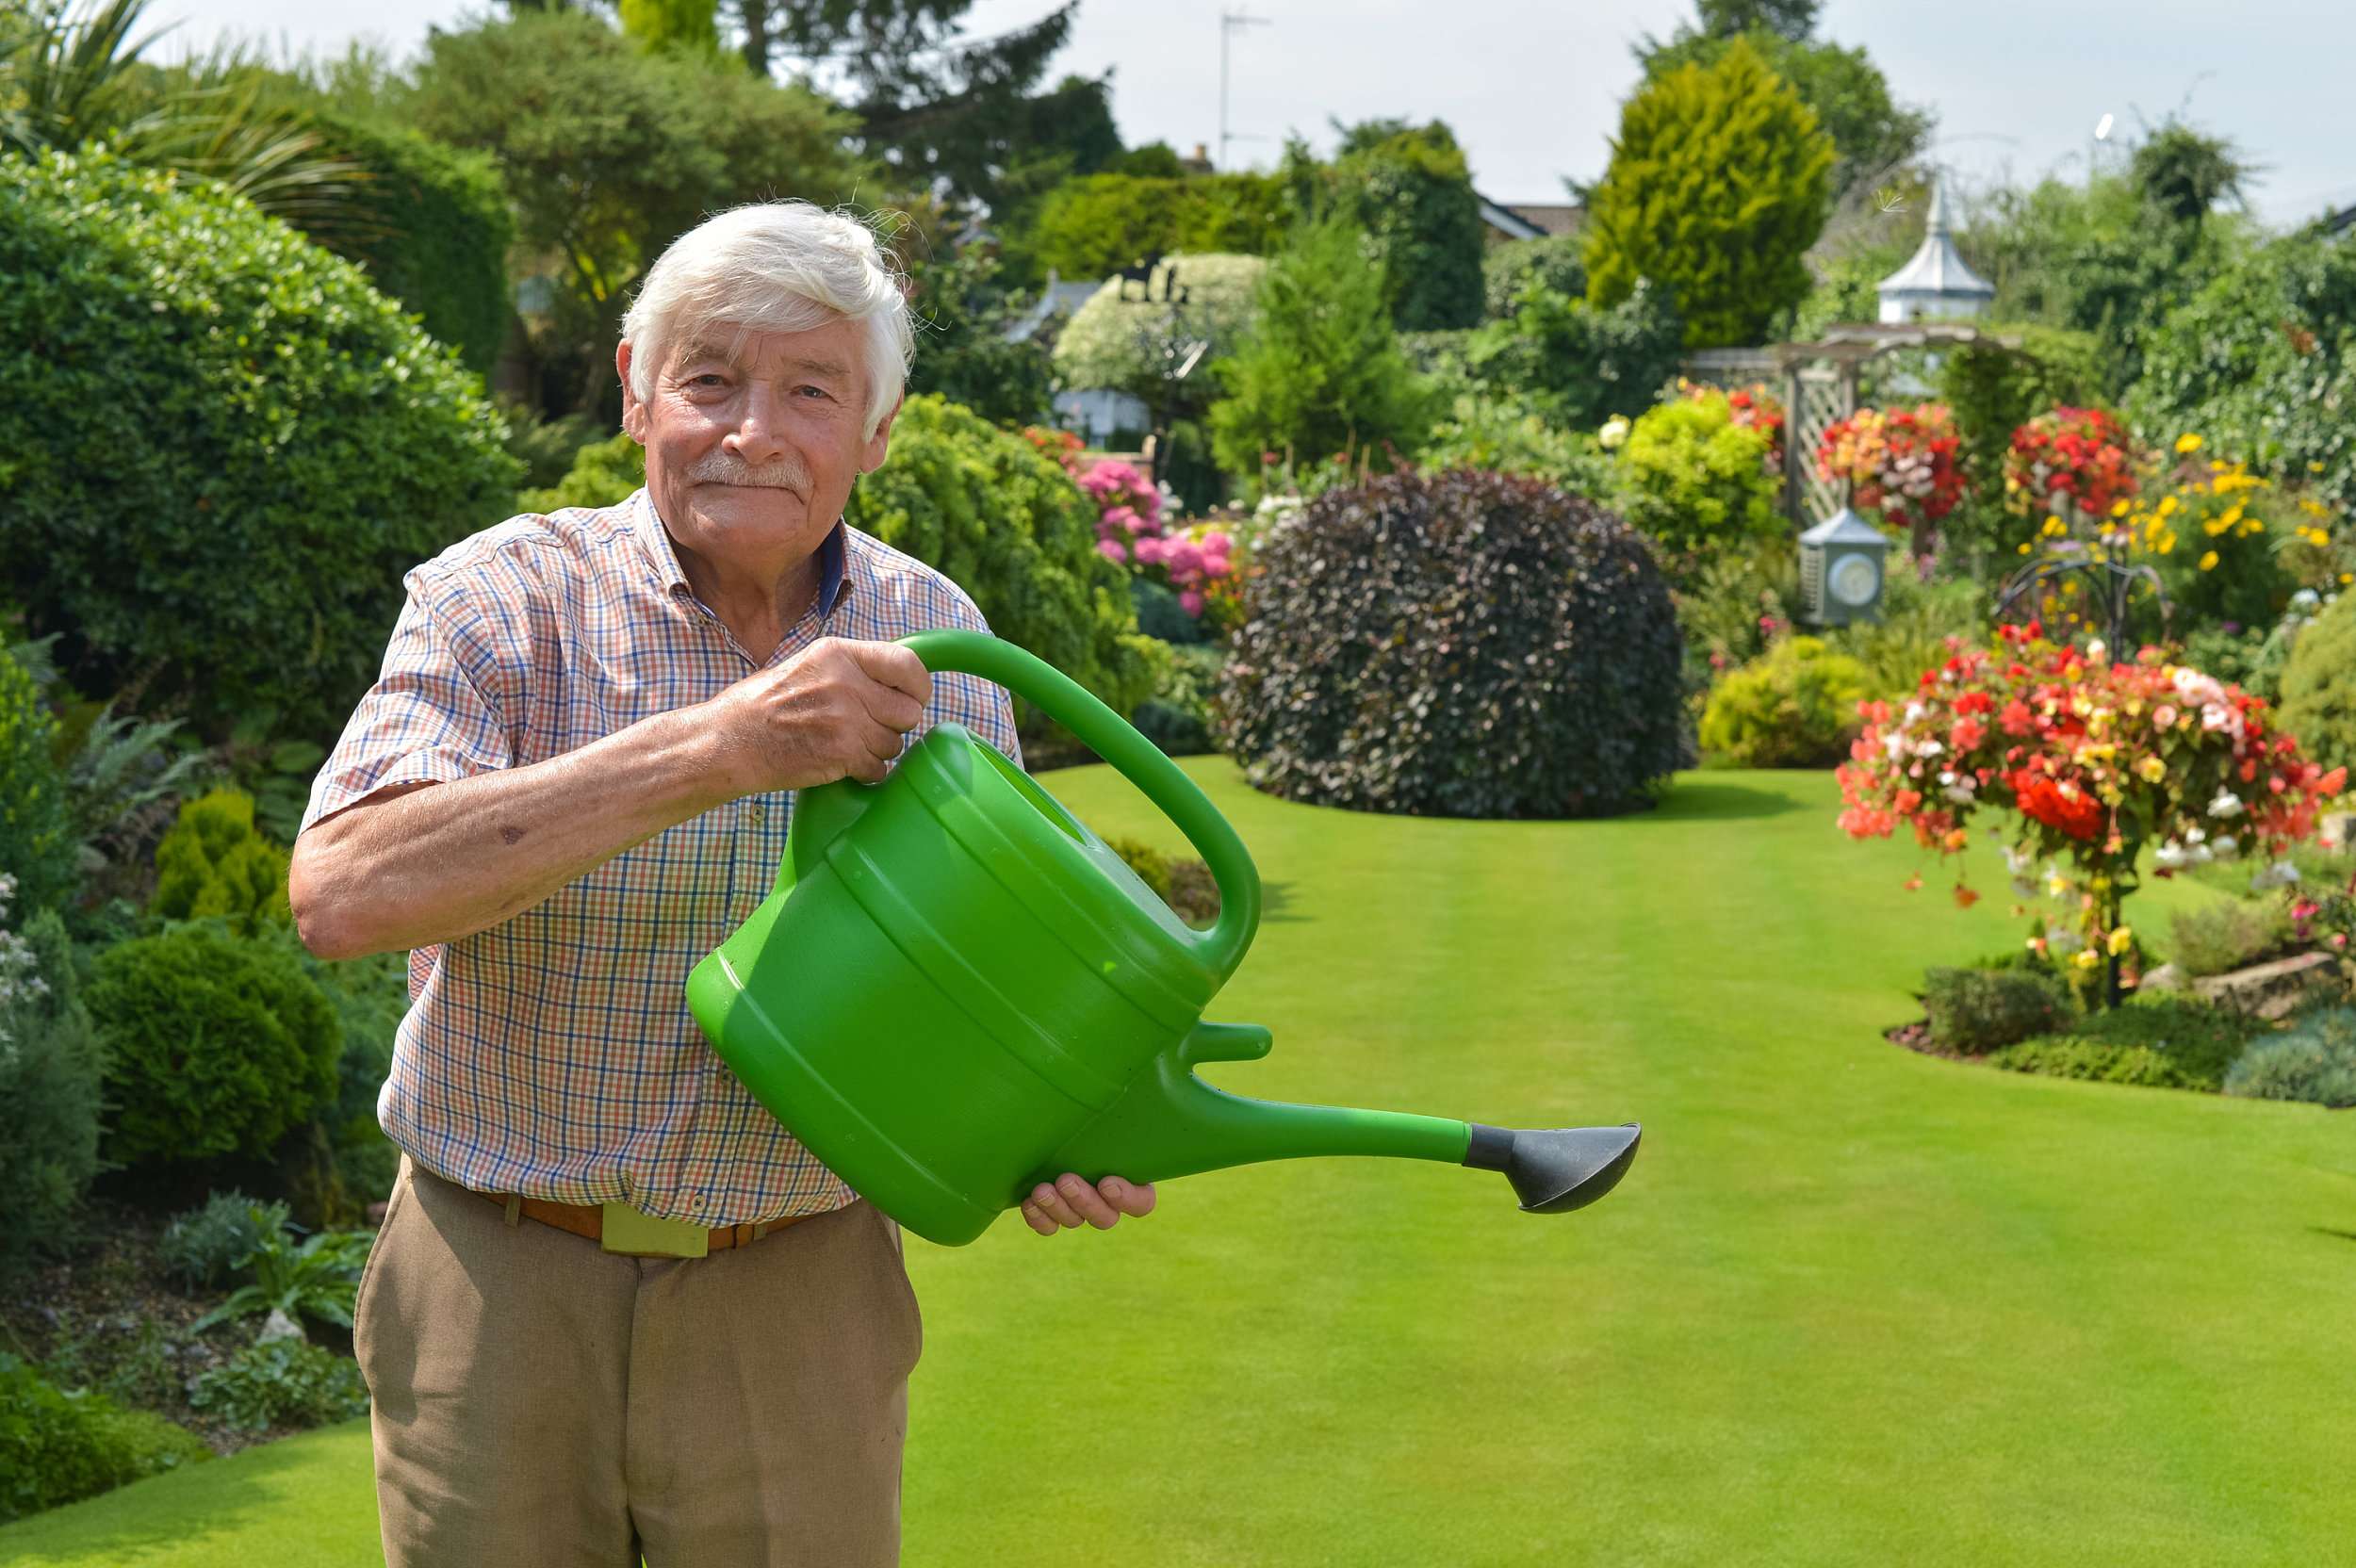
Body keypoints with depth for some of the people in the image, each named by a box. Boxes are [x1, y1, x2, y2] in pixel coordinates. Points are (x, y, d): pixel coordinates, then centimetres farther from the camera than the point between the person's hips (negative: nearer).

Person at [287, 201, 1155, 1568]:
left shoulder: (936, 638, 2)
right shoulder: (504, 599, -9)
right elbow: (343, 892, -26)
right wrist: (718, 746, -32)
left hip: (799, 1310, 2)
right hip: (504, 1290, -2)